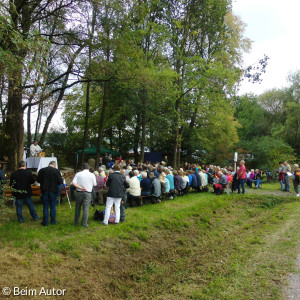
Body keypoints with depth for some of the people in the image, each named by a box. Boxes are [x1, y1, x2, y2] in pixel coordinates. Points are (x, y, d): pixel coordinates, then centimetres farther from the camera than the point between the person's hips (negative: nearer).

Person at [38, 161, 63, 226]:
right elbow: (60, 181, -12)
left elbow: (38, 180, 4)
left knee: (45, 207, 9)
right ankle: (53, 221, 17)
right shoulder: (56, 171, -11)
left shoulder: (41, 170, -4)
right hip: (53, 191, -1)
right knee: (53, 207, 10)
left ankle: (45, 222, 13)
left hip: (44, 191, 1)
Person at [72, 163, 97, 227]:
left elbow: (73, 183, -11)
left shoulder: (78, 174, -1)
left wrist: (80, 187, -15)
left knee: (78, 208, 15)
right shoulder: (92, 175, -4)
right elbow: (95, 184, 3)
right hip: (88, 193, -2)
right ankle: (84, 224, 5)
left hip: (79, 192, 2)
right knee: (86, 209, 3)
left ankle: (76, 222, 24)